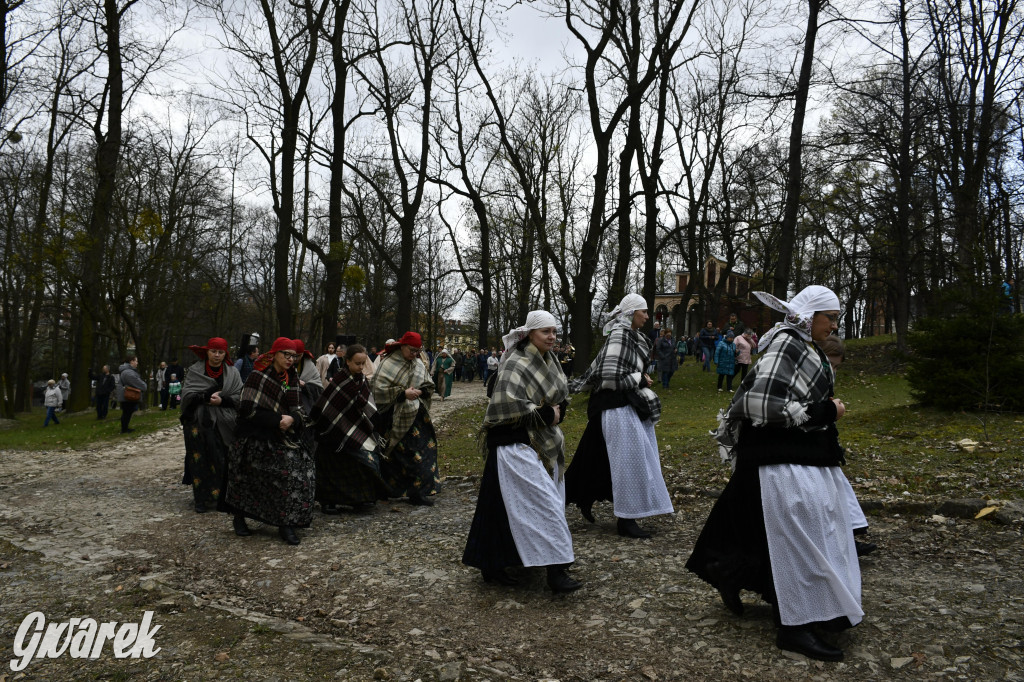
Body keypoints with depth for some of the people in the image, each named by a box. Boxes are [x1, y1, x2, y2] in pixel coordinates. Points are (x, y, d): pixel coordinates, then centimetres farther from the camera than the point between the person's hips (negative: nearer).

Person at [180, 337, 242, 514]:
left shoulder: (232, 373, 6)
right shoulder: (195, 370, 6)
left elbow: (238, 397, 2)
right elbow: (187, 394, -3)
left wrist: (222, 400, -14)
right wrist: (206, 396, -15)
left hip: (223, 424, 0)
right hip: (198, 422, 0)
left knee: (222, 461, -3)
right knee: (200, 460, -1)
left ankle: (220, 497, 7)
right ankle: (202, 499, 7)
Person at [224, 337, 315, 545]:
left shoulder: (292, 378, 9)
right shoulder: (259, 375, -9)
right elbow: (248, 408, -15)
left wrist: (292, 419, -12)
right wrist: (277, 420, -19)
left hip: (283, 437, 5)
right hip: (255, 437, -5)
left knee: (301, 471, -12)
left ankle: (286, 525, -6)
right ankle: (239, 518, 29)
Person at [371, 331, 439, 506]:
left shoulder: (419, 364, 10)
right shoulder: (389, 364, -9)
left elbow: (429, 386, 16)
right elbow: (379, 389, -16)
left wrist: (419, 391, -6)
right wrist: (403, 393, -20)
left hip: (418, 415, 6)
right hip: (398, 417, -6)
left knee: (425, 448, 4)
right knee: (405, 453, -6)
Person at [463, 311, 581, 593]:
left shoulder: (549, 360, 11)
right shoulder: (515, 364, -16)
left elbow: (561, 394, 24)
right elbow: (508, 403, -26)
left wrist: (559, 410, 2)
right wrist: (546, 414, -19)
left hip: (544, 443, 9)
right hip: (518, 445, -9)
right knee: (543, 504, -13)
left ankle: (492, 565, 26)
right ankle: (555, 570, -8)